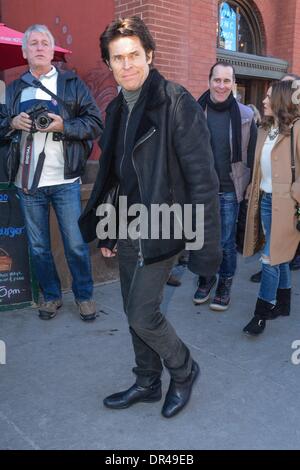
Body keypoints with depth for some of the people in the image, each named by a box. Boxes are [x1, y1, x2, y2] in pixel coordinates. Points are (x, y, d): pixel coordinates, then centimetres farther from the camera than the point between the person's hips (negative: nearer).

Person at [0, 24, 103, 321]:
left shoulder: (72, 84, 5)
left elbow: (95, 124, -1)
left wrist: (63, 126, -15)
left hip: (65, 181, -2)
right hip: (27, 182, 3)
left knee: (76, 244, 4)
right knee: (38, 246, 11)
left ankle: (84, 295, 23)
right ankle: (51, 296, 28)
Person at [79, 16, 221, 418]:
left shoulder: (177, 102, -13)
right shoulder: (117, 109, 9)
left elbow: (202, 177, -16)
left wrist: (206, 243, -18)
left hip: (161, 231, -7)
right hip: (129, 231, 7)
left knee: (143, 315, -4)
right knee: (135, 314, 15)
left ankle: (184, 371, 25)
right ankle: (147, 383, 36)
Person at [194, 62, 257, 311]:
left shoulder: (245, 115, -3)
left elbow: (252, 154, 4)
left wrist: (248, 185, 2)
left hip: (229, 191, -1)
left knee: (226, 242, 7)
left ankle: (225, 284, 27)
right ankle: (206, 278, 35)